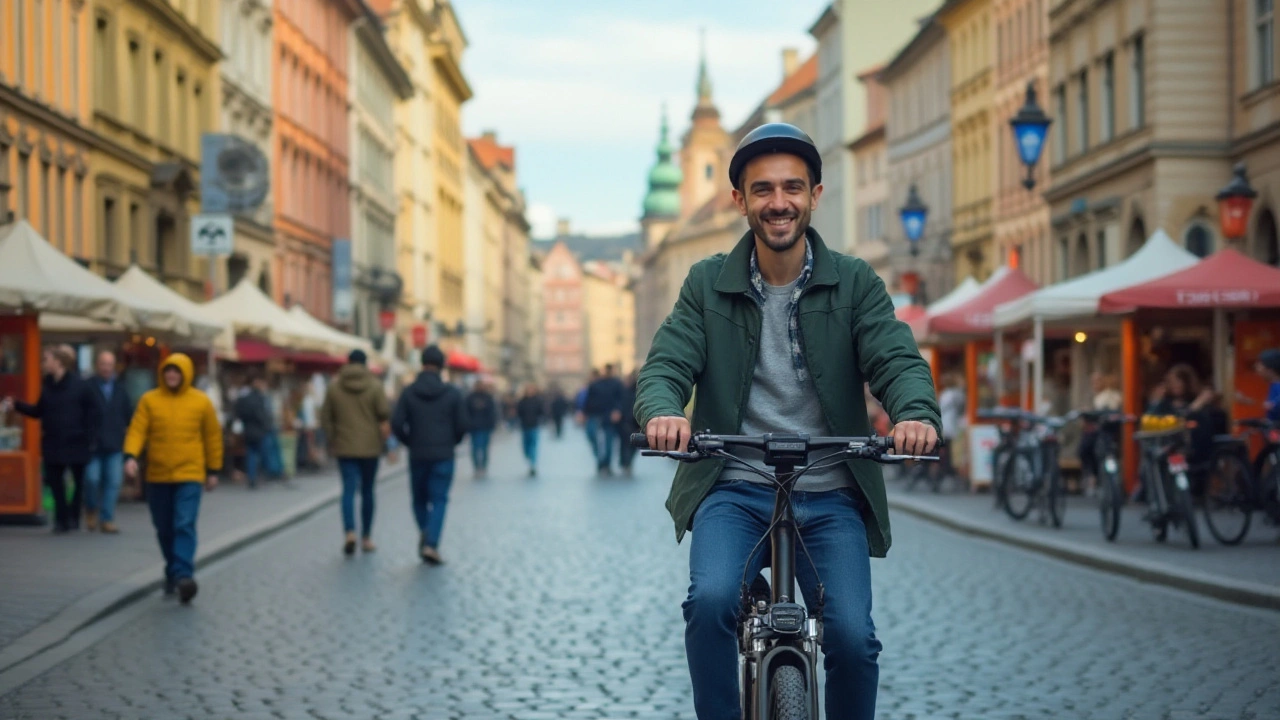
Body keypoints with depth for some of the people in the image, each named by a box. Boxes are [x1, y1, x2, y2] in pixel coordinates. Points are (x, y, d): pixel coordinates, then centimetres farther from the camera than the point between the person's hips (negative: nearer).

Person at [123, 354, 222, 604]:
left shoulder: (201, 402, 2)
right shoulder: (149, 400, 3)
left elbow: (213, 437, 8)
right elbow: (137, 430, -5)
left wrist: (213, 470, 9)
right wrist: (131, 456, -22)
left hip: (190, 475, -2)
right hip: (157, 476, 2)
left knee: (185, 526, -15)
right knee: (164, 529, 12)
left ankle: (183, 576, -22)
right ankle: (173, 570, 29)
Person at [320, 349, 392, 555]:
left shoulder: (334, 387, 1)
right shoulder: (374, 386, -5)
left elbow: (325, 418, 1)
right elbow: (385, 413, -14)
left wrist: (332, 439, 11)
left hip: (344, 447, 1)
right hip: (370, 446, -1)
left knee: (348, 489, -3)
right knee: (367, 491, 10)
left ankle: (349, 532, -25)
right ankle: (366, 538, 15)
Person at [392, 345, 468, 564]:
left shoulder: (409, 392, -3)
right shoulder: (452, 393, -4)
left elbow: (396, 424, -8)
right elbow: (463, 424, -4)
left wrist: (410, 443, 9)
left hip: (417, 455, 1)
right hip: (443, 455, -1)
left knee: (419, 497, 18)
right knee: (439, 499, 0)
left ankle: (424, 532, 0)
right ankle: (431, 544, -12)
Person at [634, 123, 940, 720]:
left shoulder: (855, 283, 5)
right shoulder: (707, 284, 5)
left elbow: (896, 359, -8)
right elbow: (667, 362, -6)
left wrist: (916, 413, -33)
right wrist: (663, 412, -31)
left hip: (830, 496, 0)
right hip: (734, 488, 0)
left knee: (852, 636, -16)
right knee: (711, 600, -27)